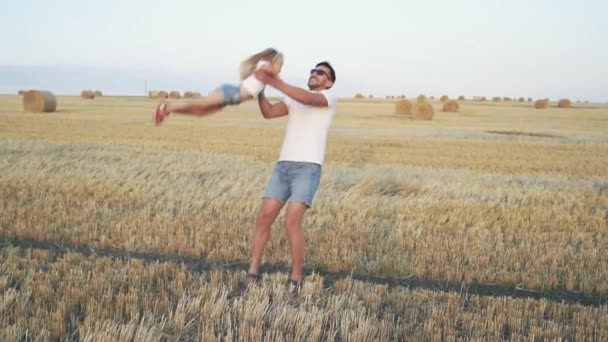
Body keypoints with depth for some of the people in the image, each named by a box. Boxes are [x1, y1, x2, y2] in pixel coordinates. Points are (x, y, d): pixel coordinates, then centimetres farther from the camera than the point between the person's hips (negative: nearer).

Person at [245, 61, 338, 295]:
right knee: (264, 218, -2)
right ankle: (252, 273, 7)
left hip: (308, 169, -5)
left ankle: (295, 278, -4)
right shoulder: (294, 100, 24)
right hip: (283, 166, 6)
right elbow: (269, 113, 7)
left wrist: (275, 82, -25)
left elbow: (309, 99, -17)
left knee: (292, 222, -17)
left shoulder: (329, 97, 7)